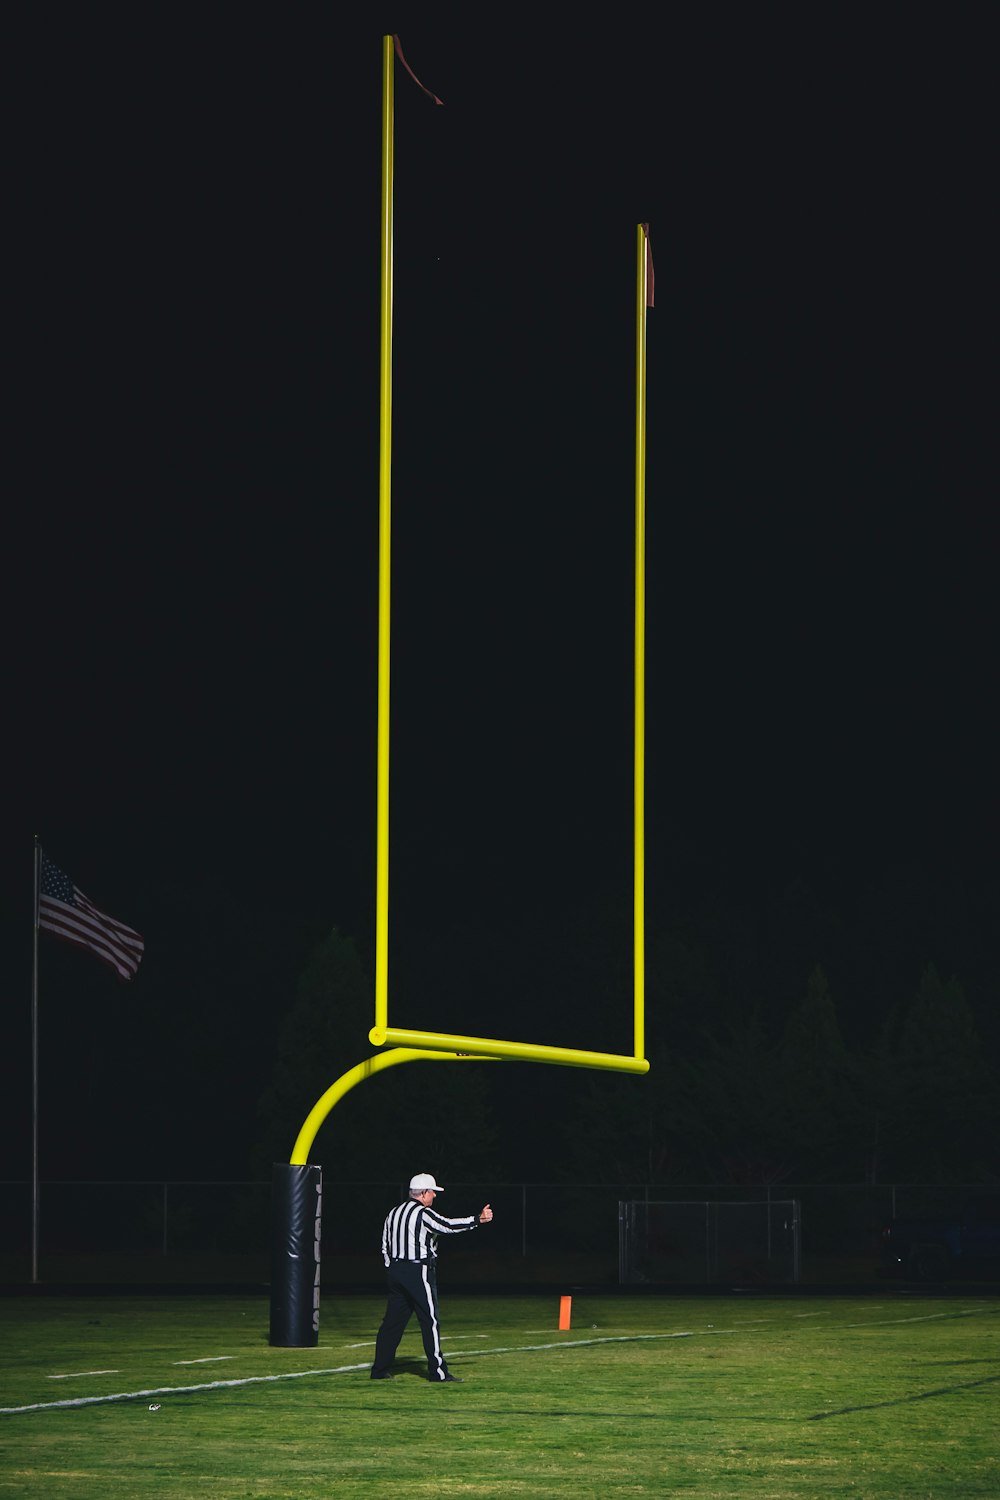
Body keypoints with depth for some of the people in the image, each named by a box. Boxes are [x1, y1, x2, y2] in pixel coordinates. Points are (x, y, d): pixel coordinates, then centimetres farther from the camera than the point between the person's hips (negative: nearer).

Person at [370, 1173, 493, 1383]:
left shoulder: (393, 1213, 13)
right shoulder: (423, 1214, -12)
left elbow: (385, 1247, 16)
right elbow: (449, 1226, -19)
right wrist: (478, 1219, -15)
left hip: (395, 1271, 8)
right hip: (419, 1271, -8)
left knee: (393, 1320, 10)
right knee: (430, 1320, -4)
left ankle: (380, 1369, 9)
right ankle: (438, 1371, -5)